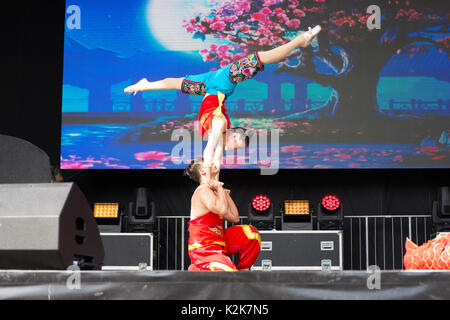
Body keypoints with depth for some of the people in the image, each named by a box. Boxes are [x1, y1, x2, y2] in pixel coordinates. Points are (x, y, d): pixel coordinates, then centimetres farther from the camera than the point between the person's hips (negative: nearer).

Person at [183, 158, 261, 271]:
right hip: (202, 249, -10)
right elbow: (222, 210, -32)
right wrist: (220, 188, -15)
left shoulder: (212, 192, 14)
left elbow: (234, 218, 13)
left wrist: (225, 193, 11)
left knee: (251, 234, 8)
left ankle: (243, 270, 14)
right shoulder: (203, 190, -15)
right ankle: (196, 270, -4)